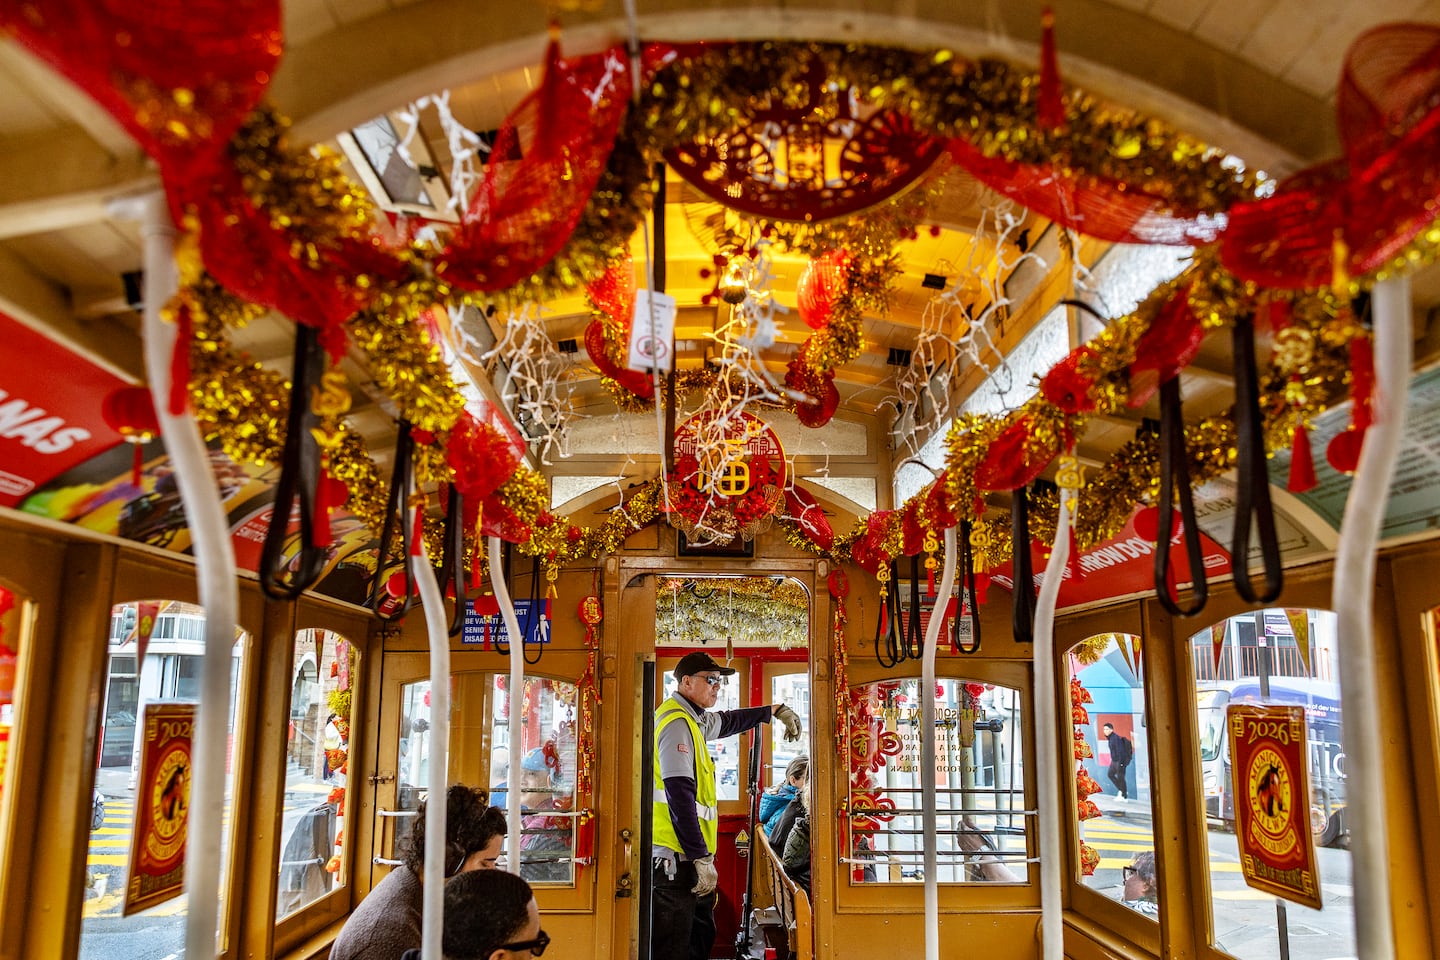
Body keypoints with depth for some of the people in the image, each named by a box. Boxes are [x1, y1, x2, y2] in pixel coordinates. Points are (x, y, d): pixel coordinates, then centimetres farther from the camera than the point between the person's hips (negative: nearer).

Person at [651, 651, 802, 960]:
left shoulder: (691, 718, 15)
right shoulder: (676, 723, -15)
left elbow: (726, 721, 37)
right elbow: (680, 796, -22)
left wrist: (774, 711, 40)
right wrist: (702, 859, -21)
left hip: (688, 858, 10)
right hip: (676, 860, -10)